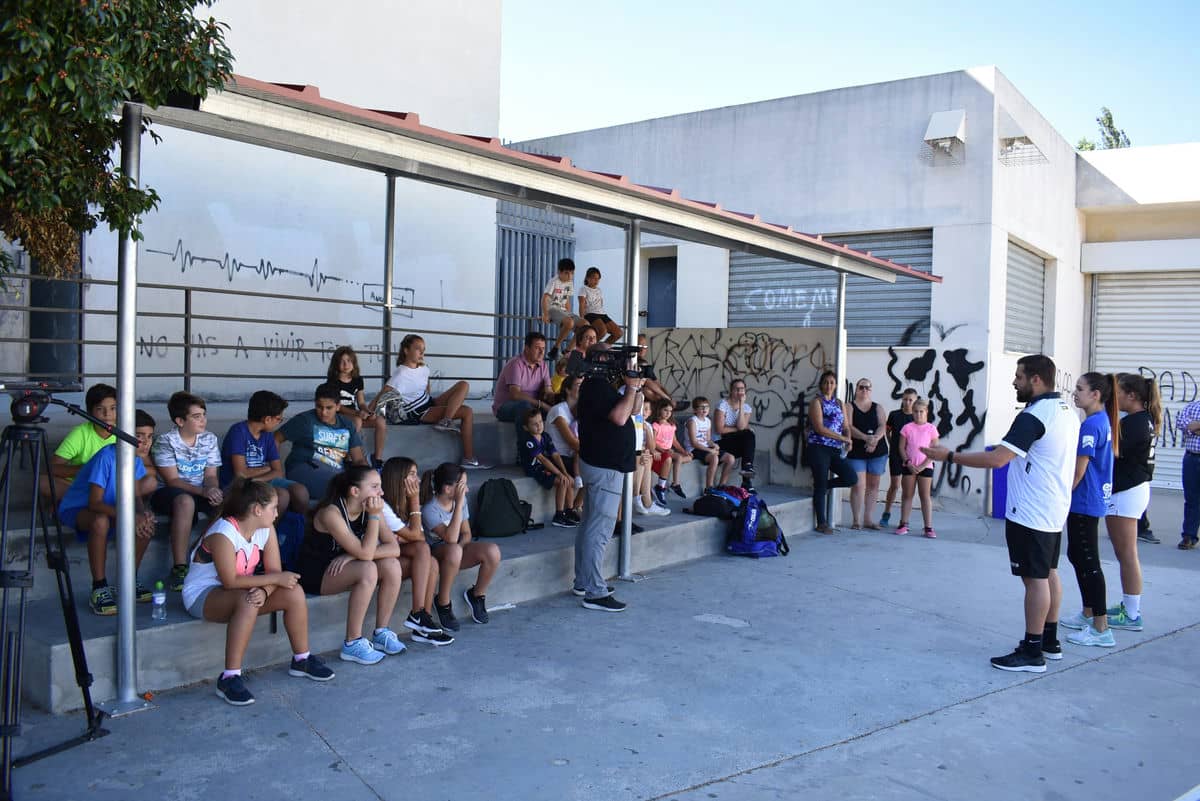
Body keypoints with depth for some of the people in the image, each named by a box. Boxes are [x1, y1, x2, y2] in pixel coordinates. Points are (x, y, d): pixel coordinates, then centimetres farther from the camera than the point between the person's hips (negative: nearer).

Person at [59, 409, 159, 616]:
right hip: (75, 508, -7)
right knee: (101, 521, -38)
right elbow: (95, 503, -31)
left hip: (109, 507, 7)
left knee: (146, 521, -16)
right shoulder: (107, 457, -28)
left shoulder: (136, 458, -7)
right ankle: (99, 590, -28)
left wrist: (143, 511, -26)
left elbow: (134, 495, -4)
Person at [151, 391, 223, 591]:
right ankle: (179, 568, -37)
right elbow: (172, 480, -16)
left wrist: (212, 489, -21)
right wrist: (203, 491, -29)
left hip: (201, 493, 5)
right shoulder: (165, 442, -10)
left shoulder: (210, 439, 6)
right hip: (167, 493, -5)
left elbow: (211, 475, 4)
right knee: (186, 501, -39)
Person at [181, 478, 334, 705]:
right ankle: (229, 679, -32)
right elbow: (230, 581, -29)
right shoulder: (223, 533, -26)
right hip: (202, 594, -7)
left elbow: (274, 571, -6)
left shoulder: (266, 530, -2)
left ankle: (301, 660, 5)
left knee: (294, 592, -11)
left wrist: (264, 591, -29)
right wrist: (276, 579, -25)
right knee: (247, 602, -38)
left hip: (240, 591, 7)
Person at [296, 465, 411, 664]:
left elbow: (394, 548, -13)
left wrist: (353, 555, -23)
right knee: (368, 570, -31)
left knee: (392, 565, -16)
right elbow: (365, 553, -31)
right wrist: (374, 515, -29)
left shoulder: (370, 510, -3)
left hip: (343, 567, 7)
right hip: (315, 576, -7)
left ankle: (381, 632, -2)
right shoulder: (331, 513, -25)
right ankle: (352, 644, -21)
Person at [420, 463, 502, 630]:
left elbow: (466, 533, 6)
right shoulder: (430, 509, -22)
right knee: (454, 551, -42)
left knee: (493, 551, -23)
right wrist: (459, 504, -33)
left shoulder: (461, 500, -2)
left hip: (460, 548, 6)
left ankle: (476, 595, 3)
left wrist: (460, 545, -19)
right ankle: (443, 603, -19)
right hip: (436, 553, -6)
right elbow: (451, 538, -34)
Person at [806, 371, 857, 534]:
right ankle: (822, 523, 7)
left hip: (835, 449, 6)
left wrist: (848, 438, -11)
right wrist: (842, 438, -12)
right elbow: (819, 428, -13)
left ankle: (822, 485, 17)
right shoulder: (816, 402, -3)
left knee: (851, 478, -7)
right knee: (820, 487, -3)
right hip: (818, 448, -6)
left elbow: (845, 426, 12)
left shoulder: (839, 403, 17)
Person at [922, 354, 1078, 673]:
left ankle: (1032, 652, 1)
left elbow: (996, 459, -28)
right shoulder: (1067, 411, 10)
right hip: (1055, 510, 10)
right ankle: (1050, 640, 28)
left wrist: (949, 456, -22)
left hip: (1031, 513, -10)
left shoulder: (1034, 416, -21)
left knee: (1035, 578, -5)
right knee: (1049, 574, 17)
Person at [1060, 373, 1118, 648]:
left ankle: (1101, 629, 0)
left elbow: (1078, 471, -19)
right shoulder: (1104, 421, 11)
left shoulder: (1091, 425, -19)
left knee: (1088, 562, -5)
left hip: (1084, 503, -10)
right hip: (1094, 500, 10)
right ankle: (1088, 615, 30)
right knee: (1078, 556, 19)